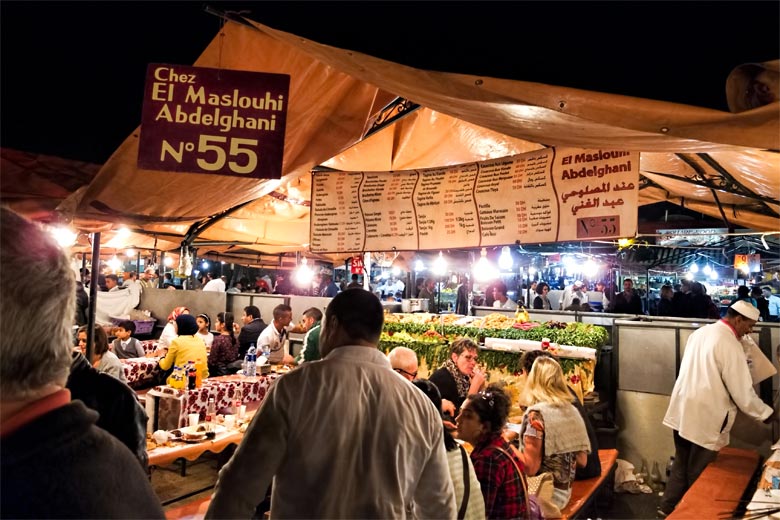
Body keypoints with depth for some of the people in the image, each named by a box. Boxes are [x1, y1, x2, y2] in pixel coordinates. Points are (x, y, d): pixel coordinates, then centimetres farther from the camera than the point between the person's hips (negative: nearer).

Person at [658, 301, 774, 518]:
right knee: (698, 473, 9)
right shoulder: (730, 345, -18)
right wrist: (765, 413, 1)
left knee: (681, 464, 20)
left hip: (682, 410, 8)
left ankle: (667, 506, 28)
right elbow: (743, 393, -15)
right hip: (705, 418, -7)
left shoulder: (700, 332, 6)